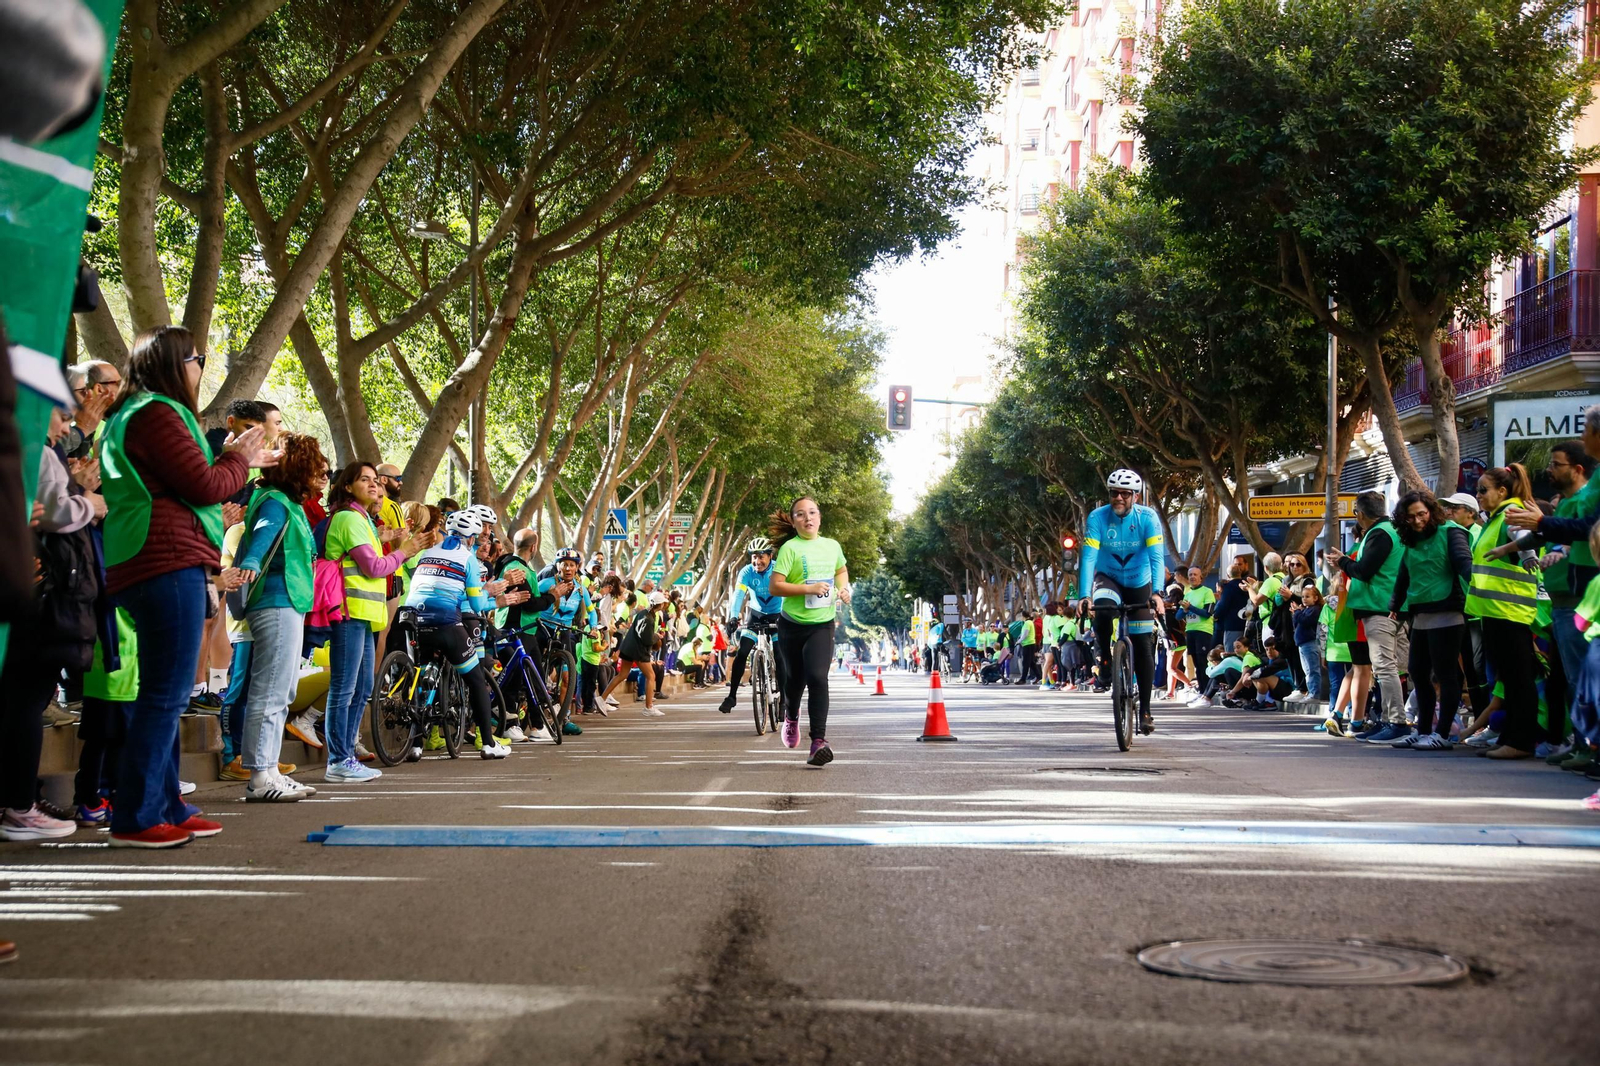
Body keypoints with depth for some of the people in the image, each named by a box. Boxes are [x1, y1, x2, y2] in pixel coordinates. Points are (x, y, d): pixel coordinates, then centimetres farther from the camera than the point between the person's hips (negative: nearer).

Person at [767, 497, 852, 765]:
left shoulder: (832, 546, 5)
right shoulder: (790, 548, -9)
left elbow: (841, 570, 26)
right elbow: (775, 585, -15)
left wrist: (844, 587, 6)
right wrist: (808, 588, -23)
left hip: (822, 625, 1)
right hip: (792, 625, -1)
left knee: (817, 677, -17)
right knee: (795, 679, 14)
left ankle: (818, 741, -19)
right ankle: (791, 716, 48)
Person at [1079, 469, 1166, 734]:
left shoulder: (1148, 518, -19)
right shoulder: (1098, 517, -19)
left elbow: (1156, 557, -27)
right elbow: (1089, 557, -25)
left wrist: (1157, 593, -41)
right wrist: (1084, 595, -38)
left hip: (1139, 584, 0)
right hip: (1108, 579, 0)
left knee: (1143, 647, -4)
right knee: (1102, 609, -36)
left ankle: (1145, 709, 7)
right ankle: (1105, 668, -16)